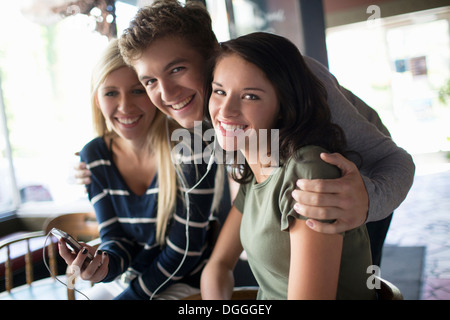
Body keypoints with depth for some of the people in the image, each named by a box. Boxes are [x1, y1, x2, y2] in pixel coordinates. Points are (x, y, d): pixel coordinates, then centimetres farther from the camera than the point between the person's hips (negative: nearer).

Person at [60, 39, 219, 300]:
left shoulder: (191, 148, -22)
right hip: (125, 278, 5)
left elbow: (184, 251, -17)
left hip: (185, 282, -4)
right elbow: (116, 237, -2)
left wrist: (128, 296, -12)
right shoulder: (93, 156, -6)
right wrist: (103, 262, -24)